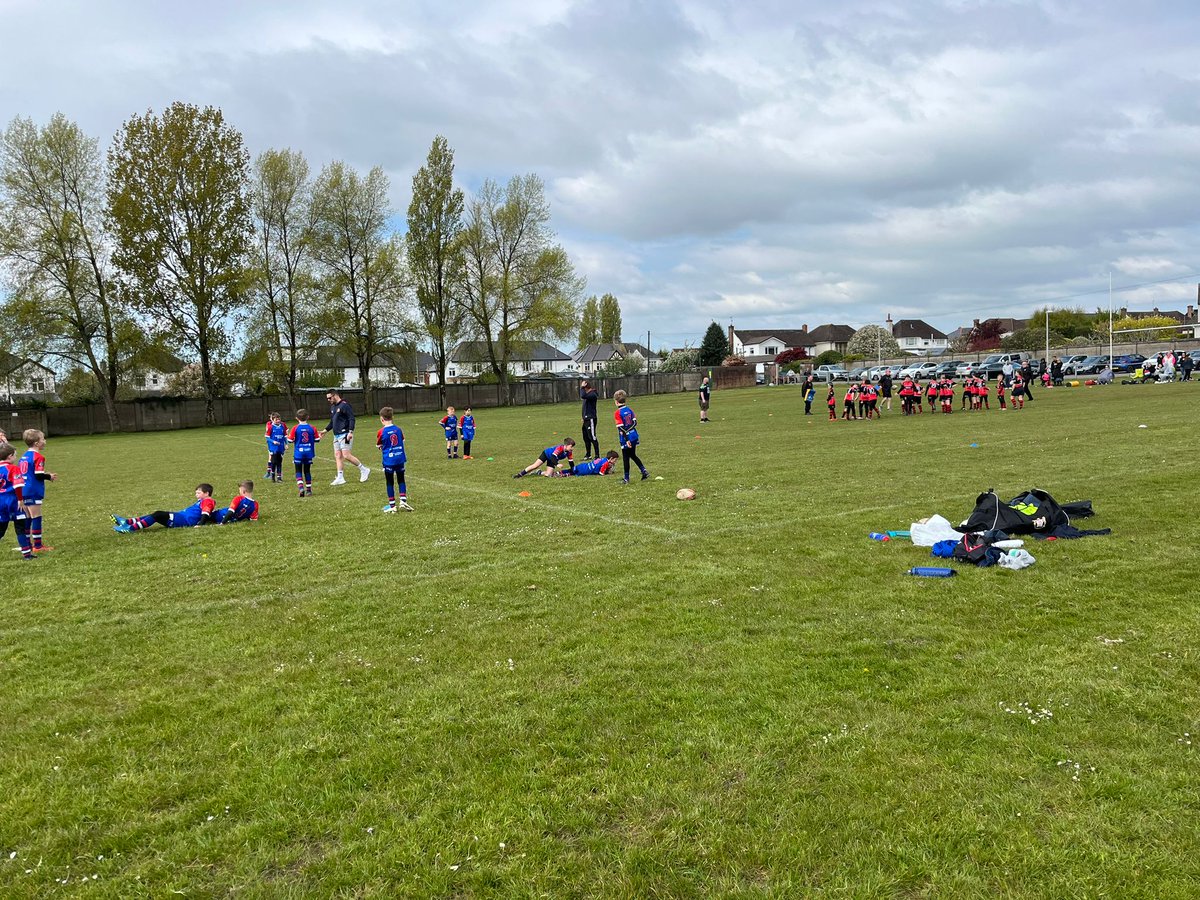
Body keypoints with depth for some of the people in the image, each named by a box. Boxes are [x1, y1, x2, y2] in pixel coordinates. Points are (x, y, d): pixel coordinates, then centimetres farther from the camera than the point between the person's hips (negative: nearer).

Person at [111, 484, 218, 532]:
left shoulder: (207, 501, -7)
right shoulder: (203, 501, 24)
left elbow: (205, 514, -20)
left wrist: (200, 524, -33)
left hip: (184, 520, -10)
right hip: (181, 516, 10)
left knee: (157, 515, -18)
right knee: (157, 514, 5)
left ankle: (130, 528, -24)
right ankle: (127, 521, -1)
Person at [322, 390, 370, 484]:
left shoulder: (344, 405, -11)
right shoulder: (332, 407, 17)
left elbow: (351, 419, -16)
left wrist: (350, 432, -24)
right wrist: (326, 430, 18)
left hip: (344, 434, -9)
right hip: (336, 435, 9)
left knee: (346, 455, -13)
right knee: (337, 456, 6)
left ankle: (364, 470, 1)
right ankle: (340, 478, 9)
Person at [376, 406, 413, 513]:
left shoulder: (382, 432, -10)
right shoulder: (398, 429, 1)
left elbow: (378, 446, 2)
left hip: (388, 461, -3)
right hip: (400, 459, 3)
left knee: (390, 483, 6)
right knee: (401, 480, 14)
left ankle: (392, 505, 9)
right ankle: (403, 500, 3)